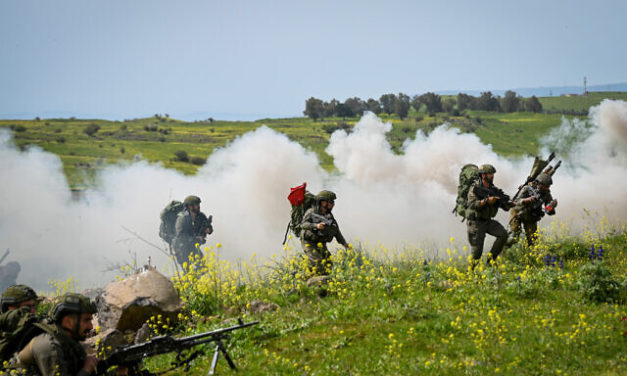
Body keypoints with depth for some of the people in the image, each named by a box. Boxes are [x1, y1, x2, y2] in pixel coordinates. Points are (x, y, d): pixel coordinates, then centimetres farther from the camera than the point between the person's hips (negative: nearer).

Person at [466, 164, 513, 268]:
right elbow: (472, 205, -27)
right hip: (476, 223, -5)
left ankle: (491, 259, -6)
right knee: (477, 251, -6)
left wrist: (510, 204, -20)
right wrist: (486, 200, -38)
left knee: (503, 234, -18)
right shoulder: (474, 189, -12)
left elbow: (505, 207, 3)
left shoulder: (494, 189, 5)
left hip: (488, 221, 5)